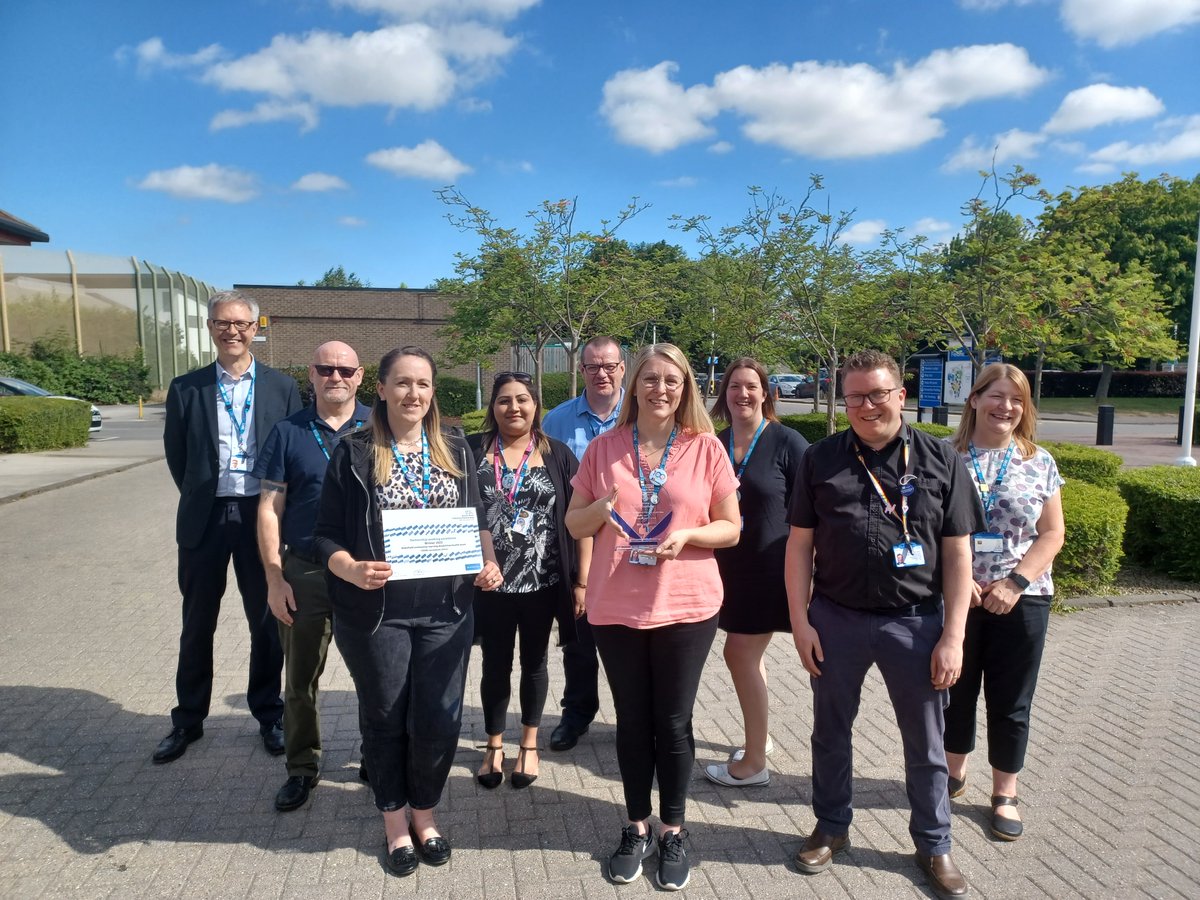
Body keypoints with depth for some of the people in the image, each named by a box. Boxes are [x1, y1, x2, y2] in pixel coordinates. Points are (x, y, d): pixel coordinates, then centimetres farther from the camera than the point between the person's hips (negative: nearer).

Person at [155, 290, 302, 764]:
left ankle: (269, 715, 26)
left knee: (267, 623, 10)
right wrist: (201, 498, 9)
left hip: (262, 516, -1)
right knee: (197, 625, 13)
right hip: (205, 519, 1)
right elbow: (176, 456, 9)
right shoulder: (186, 388, 3)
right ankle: (188, 720, 29)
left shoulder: (282, 387, 1)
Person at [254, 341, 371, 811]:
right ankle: (302, 768, 30)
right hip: (304, 572, 1)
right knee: (300, 677, 12)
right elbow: (270, 510, 1)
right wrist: (275, 579, -5)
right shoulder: (289, 432, 1)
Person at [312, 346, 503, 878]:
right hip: (375, 612, -2)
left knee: (439, 720, 6)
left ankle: (424, 812, 34)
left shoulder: (455, 451, 6)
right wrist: (353, 571, -23)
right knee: (385, 718, 13)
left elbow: (477, 520, 11)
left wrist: (488, 562, -7)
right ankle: (395, 819, 37)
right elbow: (326, 534, -5)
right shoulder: (354, 452, -4)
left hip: (446, 610, 2)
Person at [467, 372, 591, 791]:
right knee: (495, 665, 12)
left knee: (533, 663, 14)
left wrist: (582, 579, -5)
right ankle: (494, 746, 32)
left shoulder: (558, 454, 0)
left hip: (543, 582, 0)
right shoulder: (472, 451, 0)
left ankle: (529, 744, 33)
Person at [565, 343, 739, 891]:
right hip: (615, 607, 2)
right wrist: (601, 509, -15)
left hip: (686, 607, -1)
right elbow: (574, 523, 6)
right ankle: (637, 827, 32)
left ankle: (673, 831, 29)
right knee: (632, 720, 13)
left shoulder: (706, 448, -2)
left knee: (673, 722, 9)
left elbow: (730, 527, 1)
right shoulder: (603, 449, 2)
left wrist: (685, 535, -18)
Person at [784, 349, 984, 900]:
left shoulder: (940, 460, -2)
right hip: (836, 620, 1)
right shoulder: (821, 459, 0)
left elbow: (958, 553, -2)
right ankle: (831, 827, 37)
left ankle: (934, 845, 35)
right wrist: (800, 620, -4)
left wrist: (953, 636, -6)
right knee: (830, 732, 16)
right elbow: (800, 544, 1)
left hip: (916, 622, -1)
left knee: (926, 744, 13)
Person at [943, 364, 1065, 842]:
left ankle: (1005, 794, 28)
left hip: (1021, 601, 1)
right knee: (955, 691, 14)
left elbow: (1052, 534, 0)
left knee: (1010, 703, 11)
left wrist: (1015, 583, -12)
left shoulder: (1040, 463, 1)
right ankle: (954, 772, 36)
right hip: (954, 597, 0)